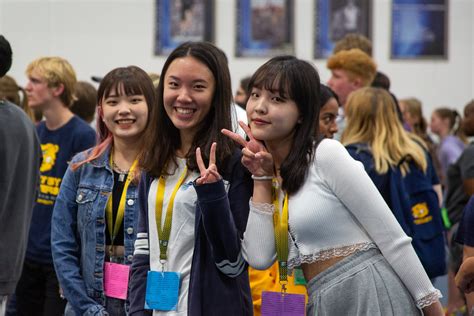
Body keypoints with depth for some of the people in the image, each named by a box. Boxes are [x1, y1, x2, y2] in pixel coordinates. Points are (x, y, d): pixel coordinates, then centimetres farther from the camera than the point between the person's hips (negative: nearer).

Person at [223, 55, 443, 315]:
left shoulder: (327, 154, -8)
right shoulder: (272, 176, 10)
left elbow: (392, 237, -10)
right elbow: (260, 258, -2)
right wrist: (261, 180, -2)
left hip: (371, 294, -6)